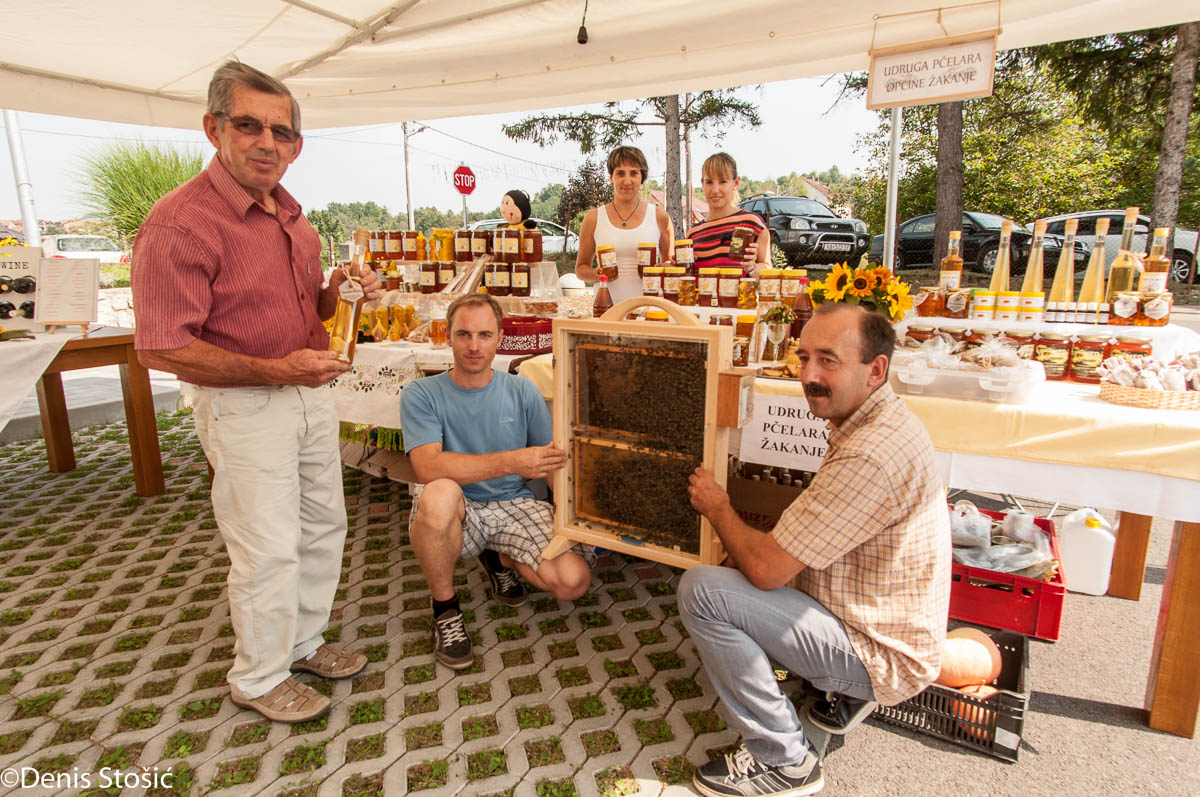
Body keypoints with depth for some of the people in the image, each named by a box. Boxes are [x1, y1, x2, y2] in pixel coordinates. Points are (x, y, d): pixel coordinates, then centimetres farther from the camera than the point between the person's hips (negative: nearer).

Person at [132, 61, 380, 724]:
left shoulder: (291, 217, 9)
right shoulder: (180, 222, -18)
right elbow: (160, 348, -20)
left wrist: (338, 291, -3)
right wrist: (276, 371, -26)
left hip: (309, 393, 9)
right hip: (242, 408, -8)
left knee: (323, 526, 17)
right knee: (268, 550, 1)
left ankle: (302, 642, 38)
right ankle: (259, 677, 26)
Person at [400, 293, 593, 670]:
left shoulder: (522, 391, 1)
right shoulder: (421, 395, -8)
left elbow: (554, 462, 3)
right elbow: (428, 467, -24)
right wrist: (509, 462, -32)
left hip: (516, 506, 3)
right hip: (457, 514, -2)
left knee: (574, 581, -19)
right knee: (439, 494, -38)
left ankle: (501, 559, 16)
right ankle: (444, 607, -9)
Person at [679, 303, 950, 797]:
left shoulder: (873, 455, -31)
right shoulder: (876, 422, 3)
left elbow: (767, 568, -27)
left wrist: (718, 510, -9)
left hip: (881, 657, -10)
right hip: (874, 624, 10)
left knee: (701, 589, -21)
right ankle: (846, 690, 18)